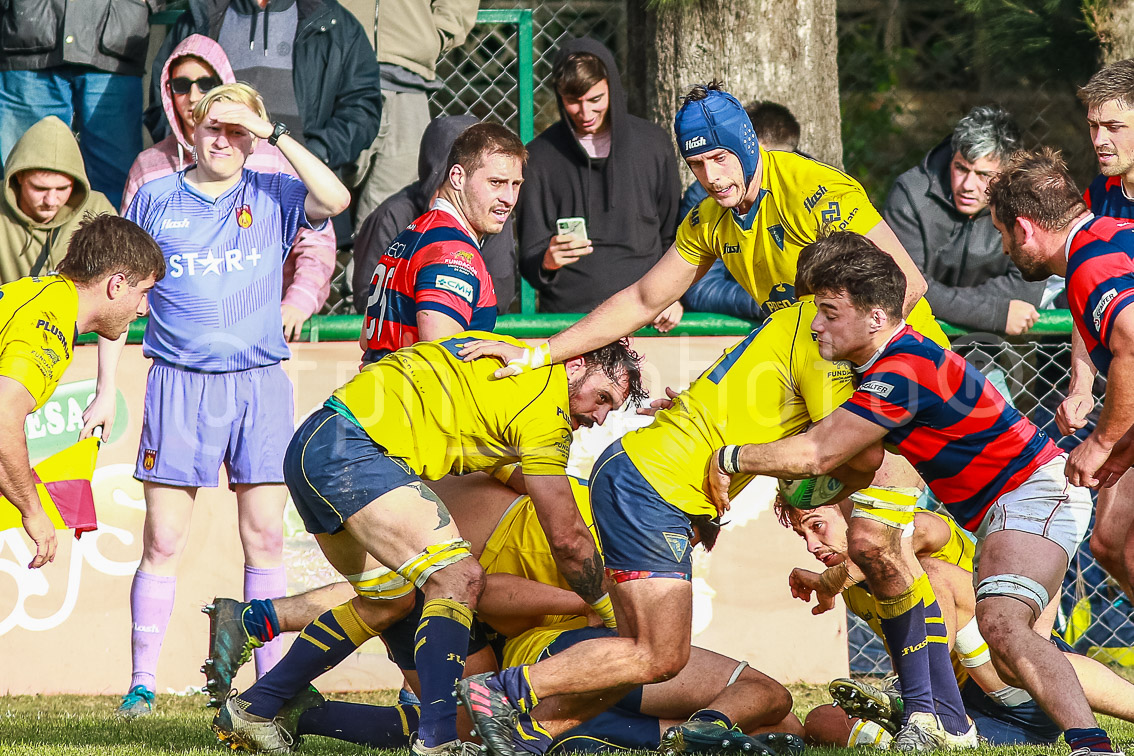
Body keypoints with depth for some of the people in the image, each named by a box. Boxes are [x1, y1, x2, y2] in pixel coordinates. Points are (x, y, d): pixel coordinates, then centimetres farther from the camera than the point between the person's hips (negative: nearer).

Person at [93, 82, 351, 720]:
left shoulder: (272, 195, 7)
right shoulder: (154, 200, 7)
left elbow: (334, 200, -14)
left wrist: (276, 135, -11)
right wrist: (106, 390, 8)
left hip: (259, 384, 1)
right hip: (179, 384, 0)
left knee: (266, 536, 0)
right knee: (163, 541, -3)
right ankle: (142, 682, 2)